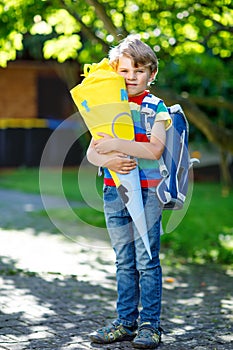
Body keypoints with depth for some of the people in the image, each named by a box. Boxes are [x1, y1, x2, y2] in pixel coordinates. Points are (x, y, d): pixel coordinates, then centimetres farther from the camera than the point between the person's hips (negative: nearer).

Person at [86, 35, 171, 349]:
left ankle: (150, 325, 7)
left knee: (147, 261, -1)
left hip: (147, 193, -4)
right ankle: (126, 322, 20)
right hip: (114, 191, 4)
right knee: (124, 262, 11)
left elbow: (154, 149, -18)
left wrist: (115, 144, -25)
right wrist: (109, 160, -19)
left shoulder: (156, 108, -2)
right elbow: (91, 152, 2)